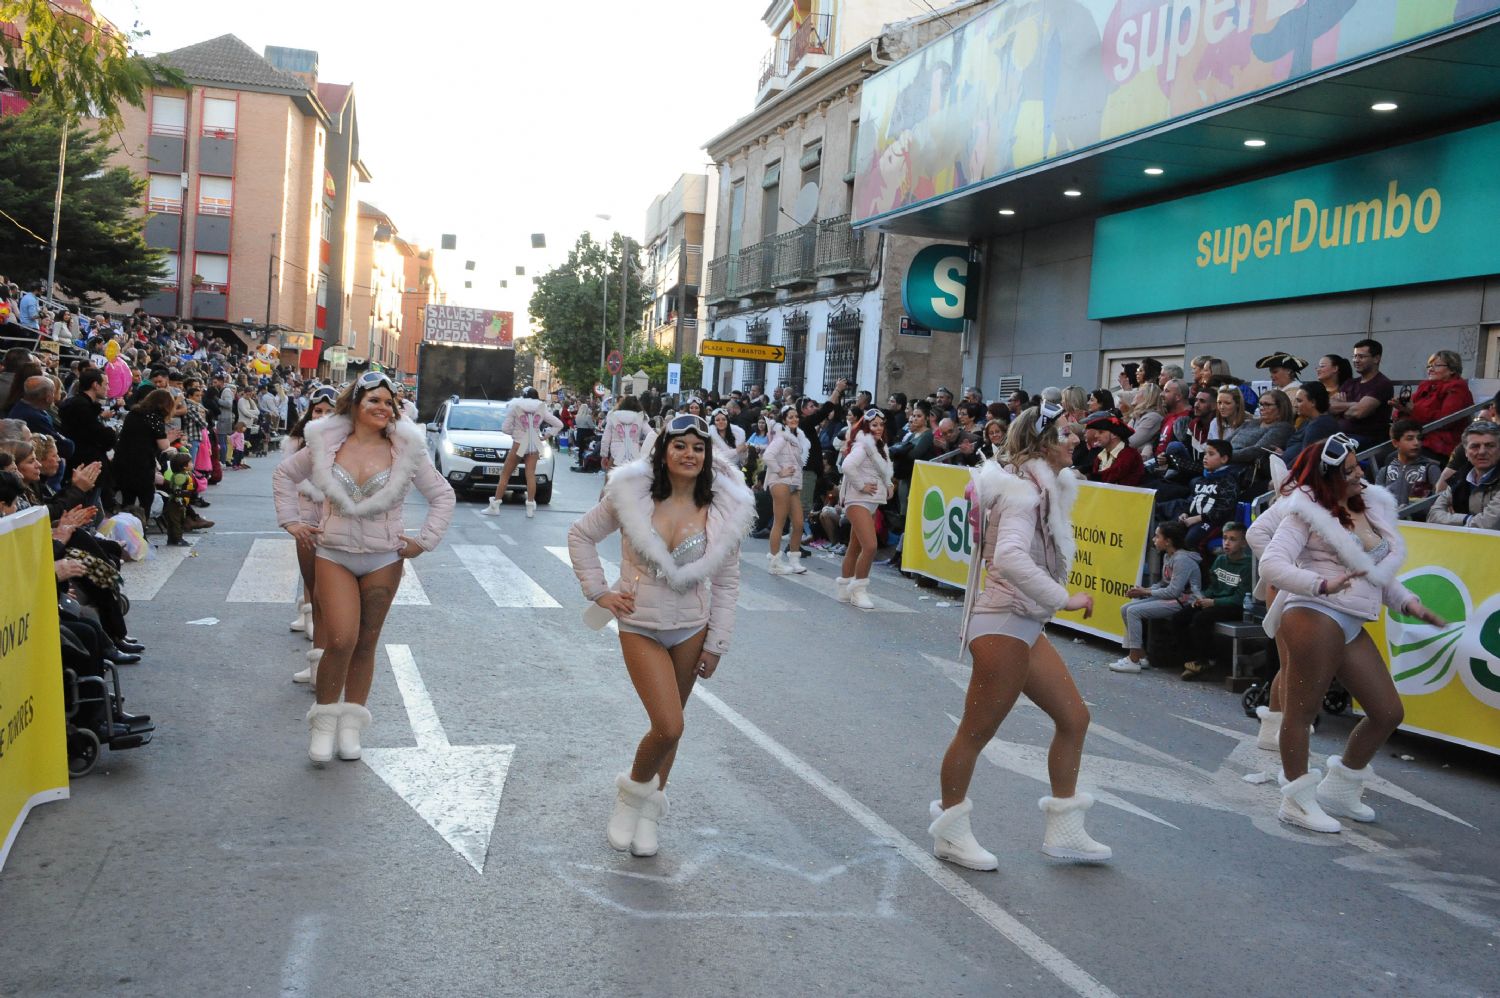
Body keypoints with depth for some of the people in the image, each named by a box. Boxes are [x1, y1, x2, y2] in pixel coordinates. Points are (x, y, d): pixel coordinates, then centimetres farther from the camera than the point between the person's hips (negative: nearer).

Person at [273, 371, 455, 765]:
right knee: (341, 641, -14)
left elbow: (443, 495, 6)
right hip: (333, 555, -1)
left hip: (384, 559, 1)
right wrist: (291, 520, 7)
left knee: (366, 644, 8)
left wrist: (424, 540, -1)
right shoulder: (325, 444, -1)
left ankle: (351, 725, 22)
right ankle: (324, 720, 7)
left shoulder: (406, 451, -3)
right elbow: (284, 474, 14)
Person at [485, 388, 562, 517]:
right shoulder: (541, 409, 6)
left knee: (505, 475, 3)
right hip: (534, 445, 3)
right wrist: (546, 436, 7)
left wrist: (514, 432, 12)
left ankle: (494, 506, 2)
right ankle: (530, 507, -4)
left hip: (519, 444, -3)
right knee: (531, 475, 1)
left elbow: (505, 428, -6)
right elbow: (559, 424, 6)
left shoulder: (515, 407, -2)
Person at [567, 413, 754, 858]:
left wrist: (716, 643, 0)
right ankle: (634, 790, 16)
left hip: (692, 628, 2)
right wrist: (598, 591, -3)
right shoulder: (632, 494, -11)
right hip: (640, 625, -2)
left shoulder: (725, 509, -7)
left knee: (668, 725, 12)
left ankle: (649, 812, 33)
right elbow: (581, 535, 3)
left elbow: (726, 582, 1)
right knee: (669, 727, -14)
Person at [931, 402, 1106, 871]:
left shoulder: (1039, 489, 13)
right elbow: (1011, 558, -33)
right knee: (976, 732, 1)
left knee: (1074, 717, 13)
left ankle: (1064, 831, 24)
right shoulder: (1022, 493, -18)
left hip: (1025, 626, 11)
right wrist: (1065, 599, -28)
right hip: (1003, 625, -11)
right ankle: (950, 834, 17)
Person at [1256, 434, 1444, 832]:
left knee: (1388, 712, 12)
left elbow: (1377, 571, 24)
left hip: (1351, 625, 8)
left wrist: (1408, 603, 11)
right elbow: (1270, 564, -17)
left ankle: (1339, 788, 28)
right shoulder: (1307, 512, -7)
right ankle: (1298, 801, 12)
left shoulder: (1370, 507, 15)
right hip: (1314, 616, -8)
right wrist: (1321, 584, -28)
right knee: (1303, 710, 0)